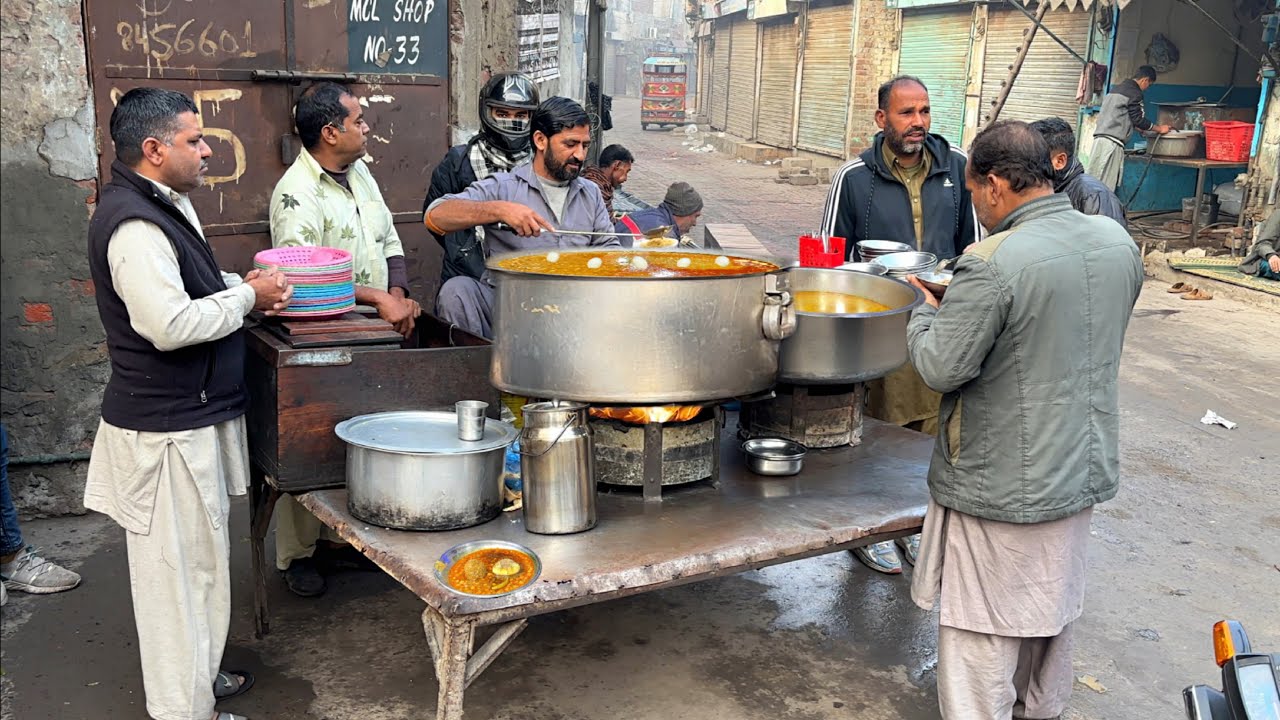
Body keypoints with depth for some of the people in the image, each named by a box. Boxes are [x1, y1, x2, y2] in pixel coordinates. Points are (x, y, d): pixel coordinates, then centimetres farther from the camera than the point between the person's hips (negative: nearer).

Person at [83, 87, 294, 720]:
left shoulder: (166, 204, 12)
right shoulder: (134, 225, -22)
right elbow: (171, 324, -29)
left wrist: (243, 285, 9)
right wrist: (247, 298, -17)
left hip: (186, 414, 11)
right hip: (167, 428, -11)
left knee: (193, 557, 21)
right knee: (180, 565, 1)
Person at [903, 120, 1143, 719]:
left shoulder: (992, 264, -27)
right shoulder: (1117, 241, -3)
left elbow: (940, 368, -23)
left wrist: (924, 310, -4)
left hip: (1002, 487, -8)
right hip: (1086, 470, 8)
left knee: (983, 629, 8)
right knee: (1054, 605, 26)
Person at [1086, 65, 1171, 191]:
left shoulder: (1116, 89, 24)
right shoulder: (1134, 92, -5)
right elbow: (1139, 119, -5)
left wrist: (1139, 128, 34)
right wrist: (1159, 129, 8)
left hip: (1099, 137, 9)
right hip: (1112, 141, -9)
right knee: (1106, 185, -10)